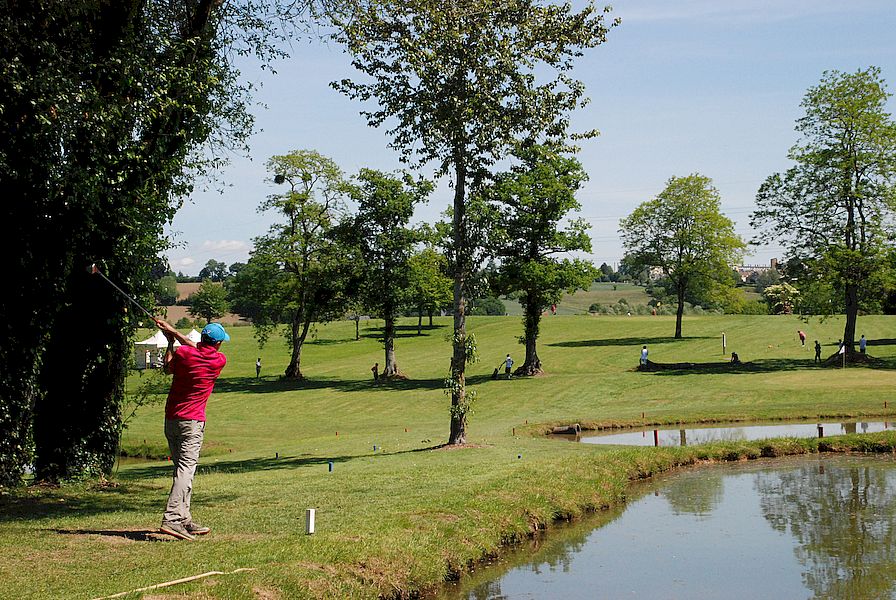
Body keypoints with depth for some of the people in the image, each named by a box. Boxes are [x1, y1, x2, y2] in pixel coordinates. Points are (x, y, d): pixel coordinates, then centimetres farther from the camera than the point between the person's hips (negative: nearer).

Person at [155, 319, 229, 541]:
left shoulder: (183, 353, -3)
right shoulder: (220, 360, -3)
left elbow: (167, 368, 17)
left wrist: (170, 341, 26)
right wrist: (175, 333, 18)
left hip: (170, 420, 4)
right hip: (192, 422, -4)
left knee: (183, 468, 13)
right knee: (186, 469, -10)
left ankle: (184, 520, 17)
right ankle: (171, 519, -23)